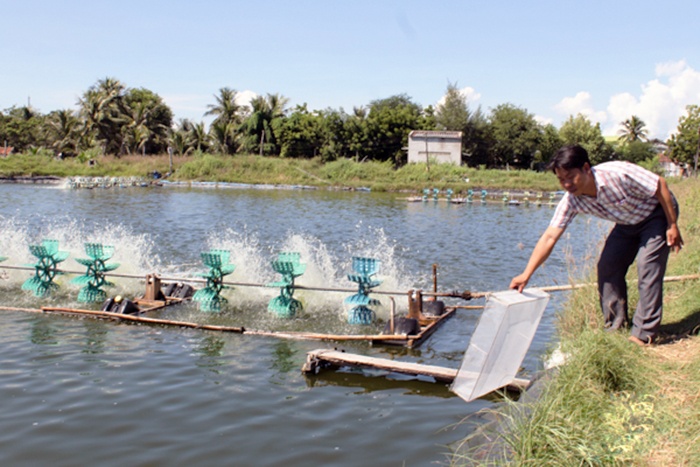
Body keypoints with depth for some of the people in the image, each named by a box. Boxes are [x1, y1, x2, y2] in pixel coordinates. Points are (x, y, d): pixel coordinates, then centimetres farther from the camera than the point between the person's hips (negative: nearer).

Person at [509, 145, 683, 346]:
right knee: (607, 267, -5)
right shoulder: (572, 200, -20)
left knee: (647, 265, -17)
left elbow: (660, 186, -24)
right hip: (628, 223, 5)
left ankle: (644, 333, -9)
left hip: (658, 213, -5)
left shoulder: (617, 173, -37)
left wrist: (672, 225, -20)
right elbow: (549, 238, -21)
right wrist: (526, 274, -27)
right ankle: (615, 327, 7)